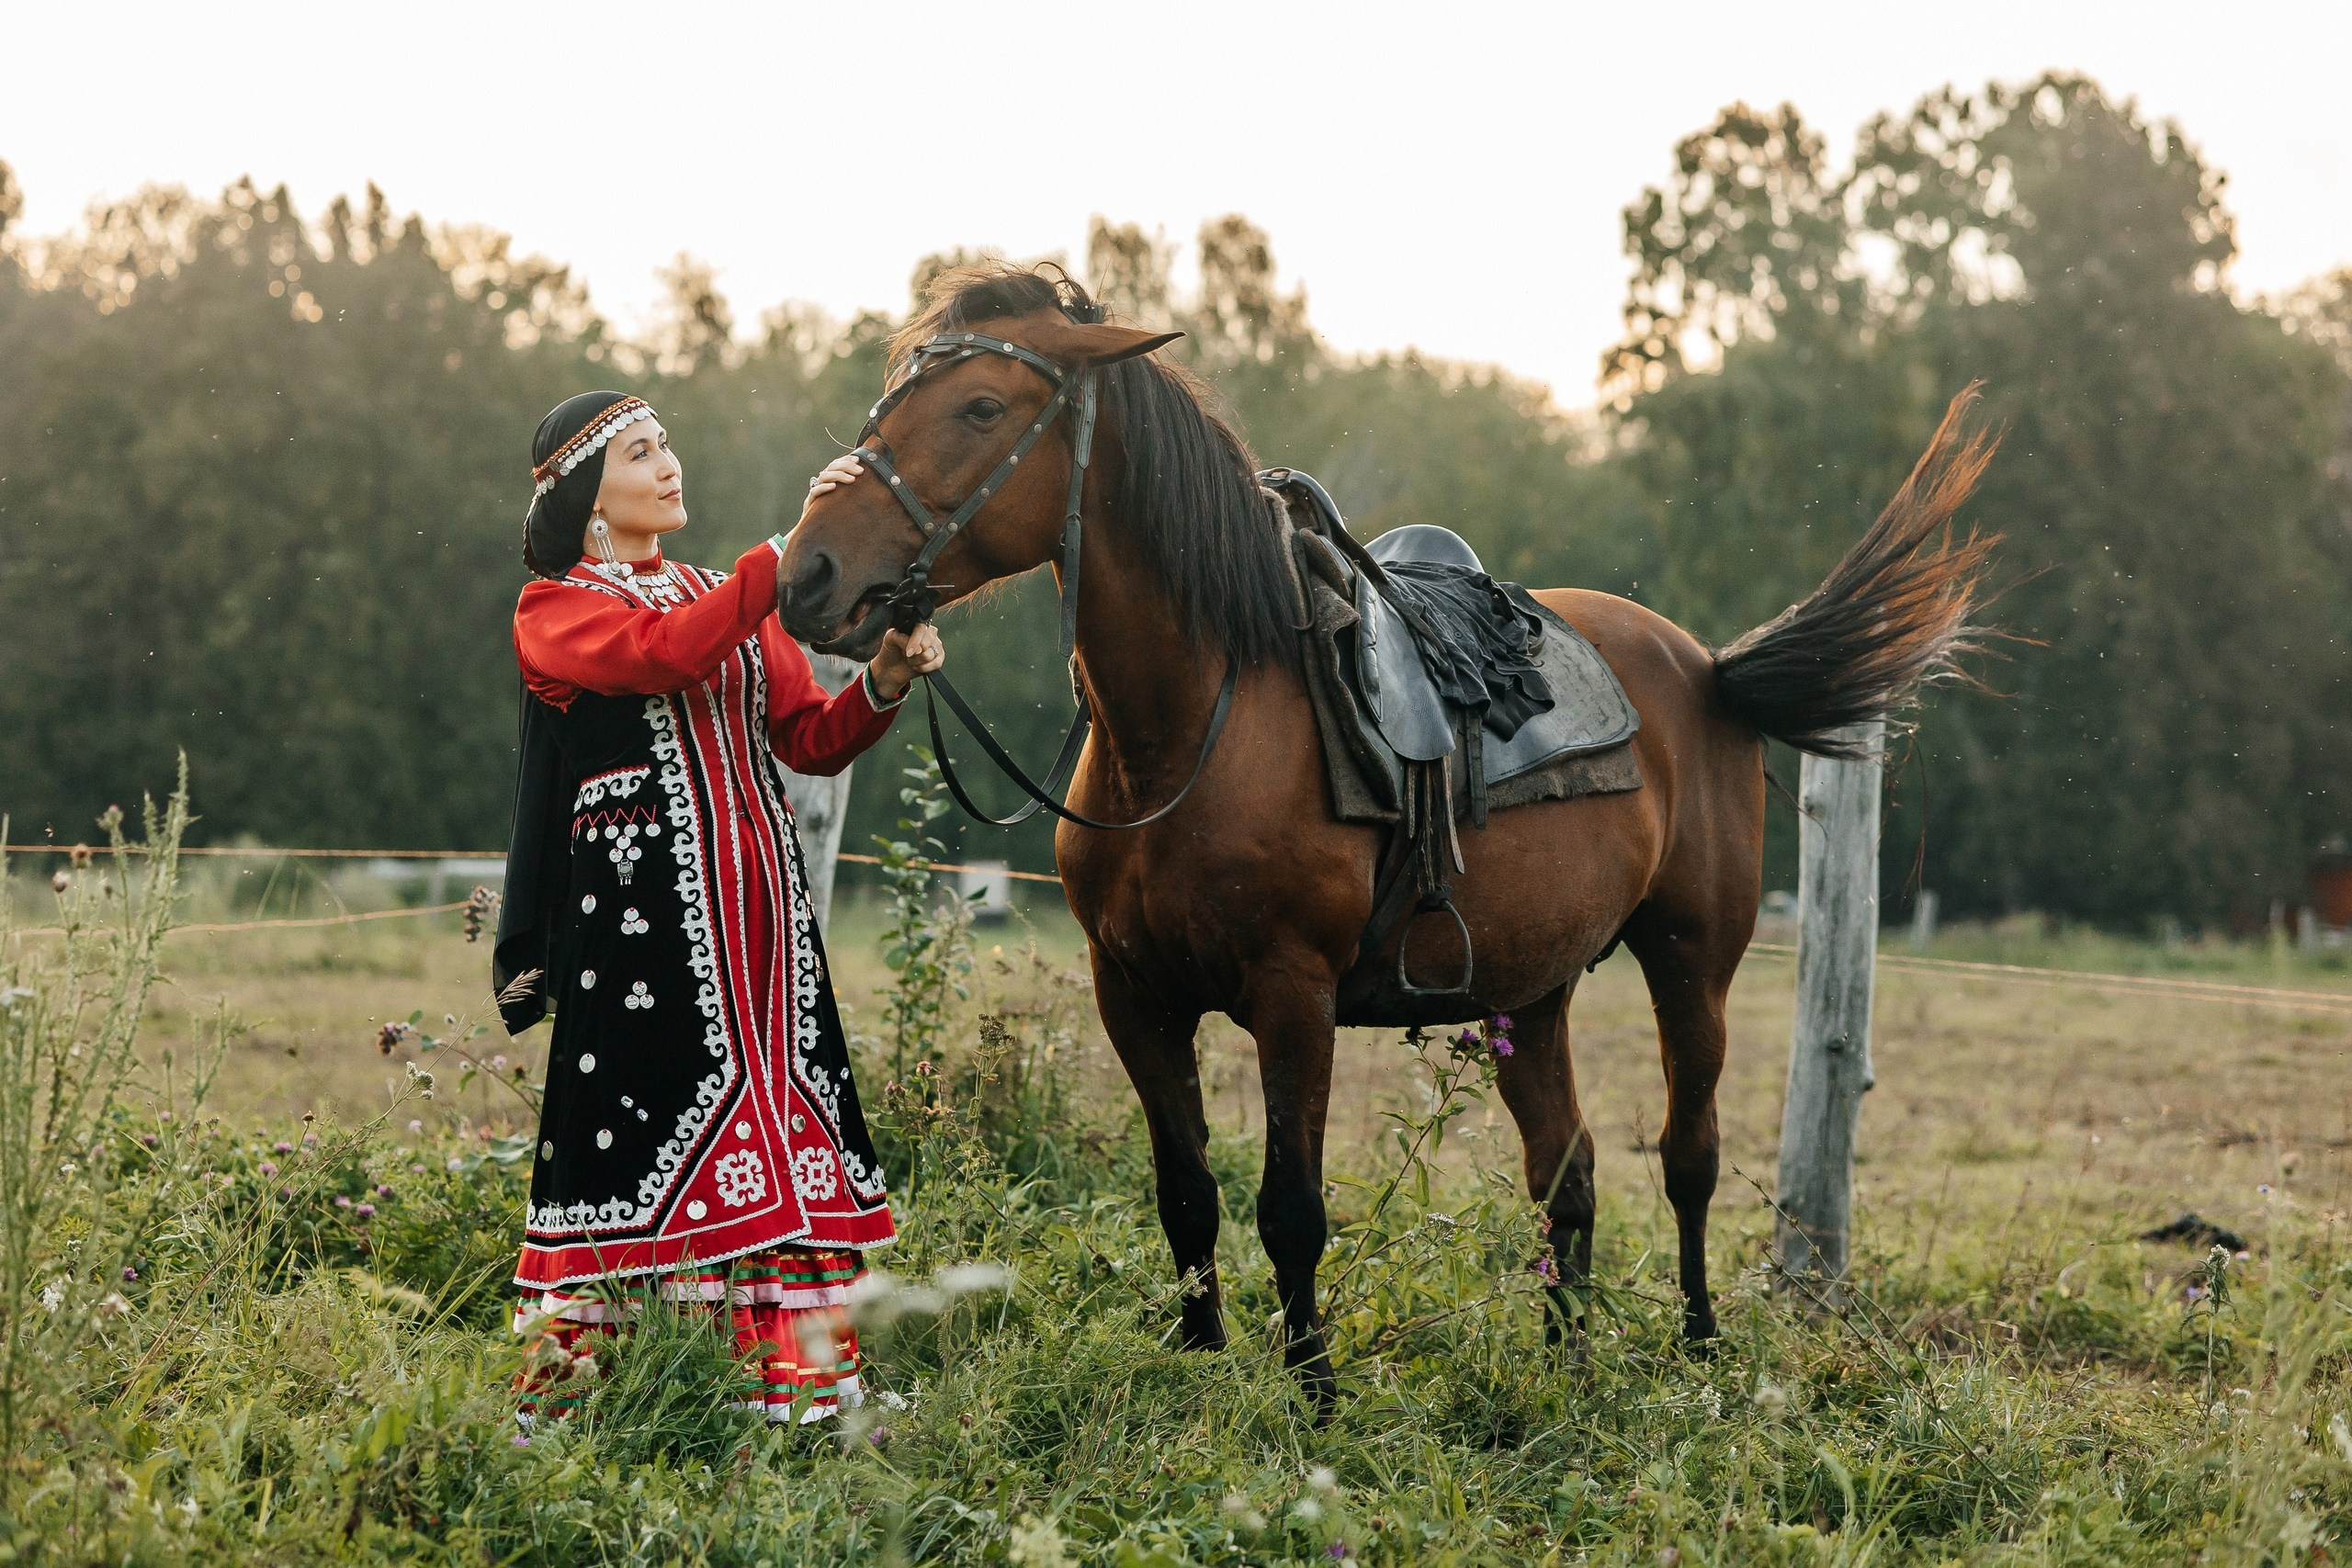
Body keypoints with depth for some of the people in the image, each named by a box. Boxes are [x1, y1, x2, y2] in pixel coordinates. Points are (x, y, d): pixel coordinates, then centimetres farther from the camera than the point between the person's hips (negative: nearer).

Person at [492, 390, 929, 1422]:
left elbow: (809, 741, 13)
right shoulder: (556, 612, 0)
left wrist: (883, 684, -6)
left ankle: (803, 1387, 5)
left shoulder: (726, 599, 20)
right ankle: (558, 1388, 1)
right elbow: (667, 653, -21)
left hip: (758, 905, 6)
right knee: (635, 1106, -8)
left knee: (782, 1126, 2)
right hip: (642, 905, -6)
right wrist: (794, 547, -24)